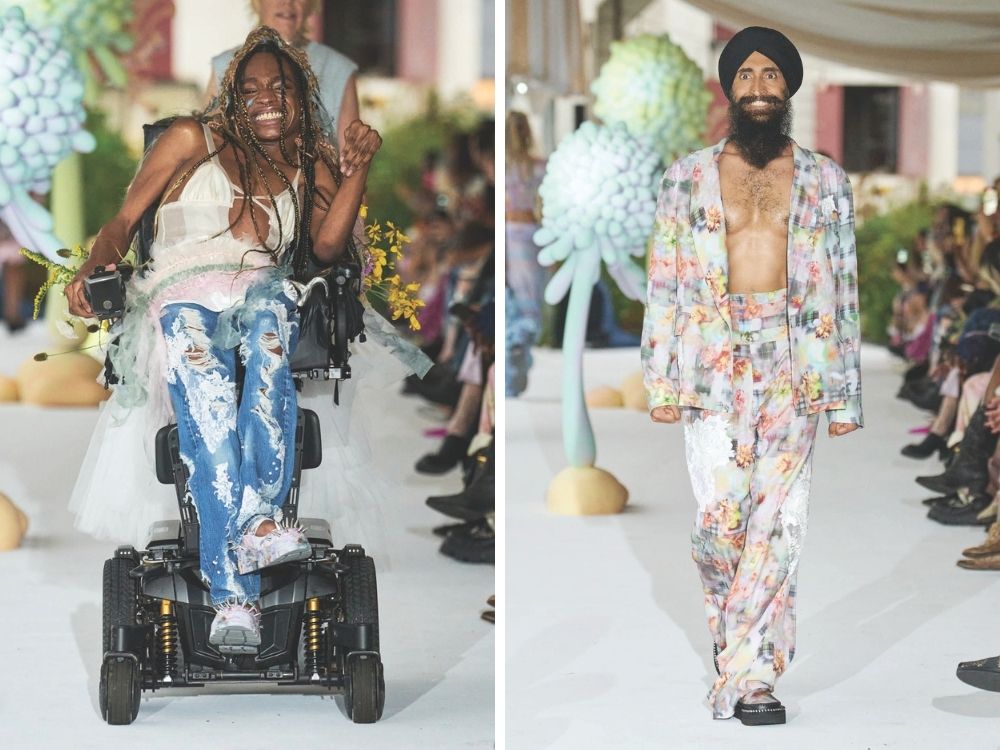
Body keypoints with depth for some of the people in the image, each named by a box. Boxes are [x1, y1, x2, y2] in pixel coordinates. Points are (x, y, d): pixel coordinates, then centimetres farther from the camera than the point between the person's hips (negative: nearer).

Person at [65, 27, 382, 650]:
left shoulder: (312, 166, 23)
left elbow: (327, 248, 4)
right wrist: (93, 270, -9)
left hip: (263, 294, 2)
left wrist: (358, 169, -5)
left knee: (270, 315, -40)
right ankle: (234, 595, -49)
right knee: (209, 418, -37)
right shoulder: (193, 140, 16)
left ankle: (261, 521, -52)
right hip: (183, 296, -2)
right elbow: (124, 222, 11)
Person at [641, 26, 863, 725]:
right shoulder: (689, 177, 9)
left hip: (794, 365, 1)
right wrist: (661, 383, 1)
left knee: (776, 522, -5)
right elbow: (664, 283, 8)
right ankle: (736, 627, 20)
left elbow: (843, 291, 10)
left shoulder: (825, 181, 10)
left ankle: (750, 677, -2)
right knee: (720, 515, -8)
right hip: (714, 363, 0)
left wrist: (844, 396, 5)